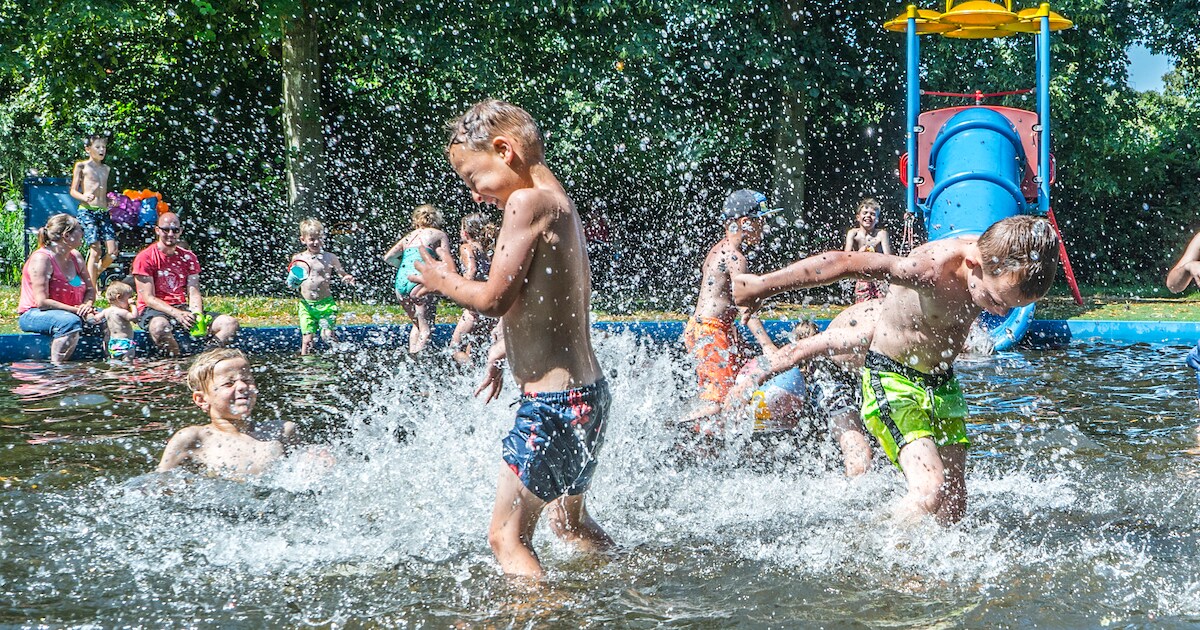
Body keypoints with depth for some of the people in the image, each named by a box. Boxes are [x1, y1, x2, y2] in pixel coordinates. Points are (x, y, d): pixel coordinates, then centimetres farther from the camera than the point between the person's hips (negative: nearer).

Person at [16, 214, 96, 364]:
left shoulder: (76, 258, 8)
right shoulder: (41, 259, -18)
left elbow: (90, 289, 15)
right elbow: (42, 302, -24)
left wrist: (87, 305, -9)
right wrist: (76, 310, -25)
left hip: (68, 312, 8)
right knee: (70, 322, -38)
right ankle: (56, 367, -36)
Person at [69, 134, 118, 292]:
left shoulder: (106, 168, 20)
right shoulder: (81, 166, 4)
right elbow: (73, 191, 1)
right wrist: (84, 197, -20)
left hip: (104, 212, 5)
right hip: (87, 211, -5)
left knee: (113, 252, -6)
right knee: (96, 251, -13)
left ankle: (94, 275, 19)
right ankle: (93, 289, -5)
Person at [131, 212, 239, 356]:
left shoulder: (188, 257, 12)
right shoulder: (145, 258, -4)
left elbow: (194, 293, 5)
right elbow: (149, 298, -10)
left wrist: (197, 315, -17)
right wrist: (177, 314, -25)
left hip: (183, 308, 5)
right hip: (153, 311, -5)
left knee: (230, 323, -13)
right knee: (159, 326, -43)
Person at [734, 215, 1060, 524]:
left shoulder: (997, 263, -12)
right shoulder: (933, 268, -34)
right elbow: (843, 263, -30)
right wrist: (763, 286, -22)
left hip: (942, 383, 7)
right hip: (892, 380, -7)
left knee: (954, 507, 1)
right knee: (931, 491, -25)